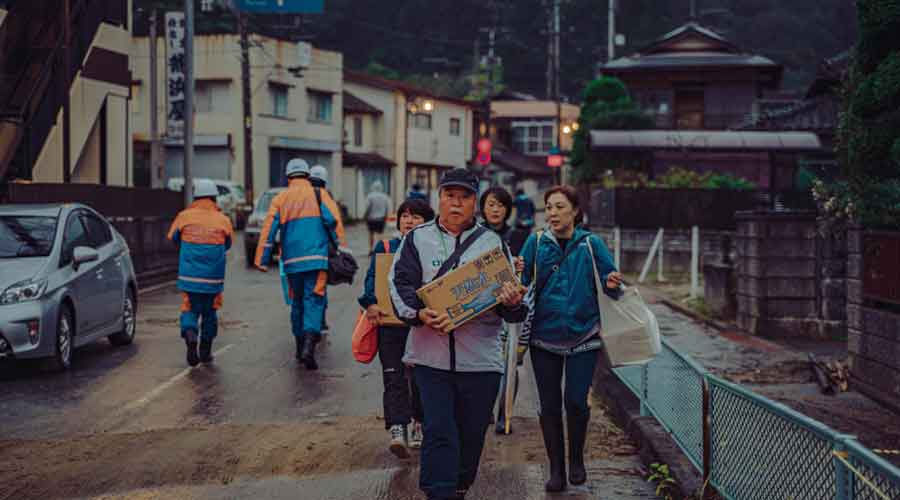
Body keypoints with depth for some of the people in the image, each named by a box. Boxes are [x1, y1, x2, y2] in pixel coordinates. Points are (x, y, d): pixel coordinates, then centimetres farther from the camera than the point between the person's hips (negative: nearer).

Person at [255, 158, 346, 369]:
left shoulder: (280, 199, 9)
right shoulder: (320, 195, 4)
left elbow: (268, 230, 3)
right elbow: (335, 222, -5)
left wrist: (262, 260, 4)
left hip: (292, 259, 3)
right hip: (317, 257, -3)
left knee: (297, 301, 17)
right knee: (313, 300, -5)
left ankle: (300, 346, 23)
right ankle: (309, 346, -22)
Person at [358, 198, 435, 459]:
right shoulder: (384, 248, 9)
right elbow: (372, 277, -1)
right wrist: (371, 303, -20)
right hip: (390, 322, 0)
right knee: (394, 378, -10)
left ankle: (417, 423, 28)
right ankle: (397, 430, -18)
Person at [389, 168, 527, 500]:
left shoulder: (493, 242, 8)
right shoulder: (417, 239, 6)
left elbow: (509, 294, 7)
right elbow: (400, 283, 0)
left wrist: (512, 303, -18)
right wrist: (418, 313, -19)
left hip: (481, 358, 1)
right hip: (431, 355, -1)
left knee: (472, 434, 10)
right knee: (438, 432, -7)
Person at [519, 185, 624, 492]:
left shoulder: (591, 244, 0)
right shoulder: (536, 243, 0)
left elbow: (607, 278, 2)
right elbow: (521, 282, -5)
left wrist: (611, 284, -20)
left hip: (583, 336, -1)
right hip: (544, 336, 1)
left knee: (576, 402, -3)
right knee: (549, 405, 5)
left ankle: (577, 460, 22)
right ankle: (556, 469, 19)